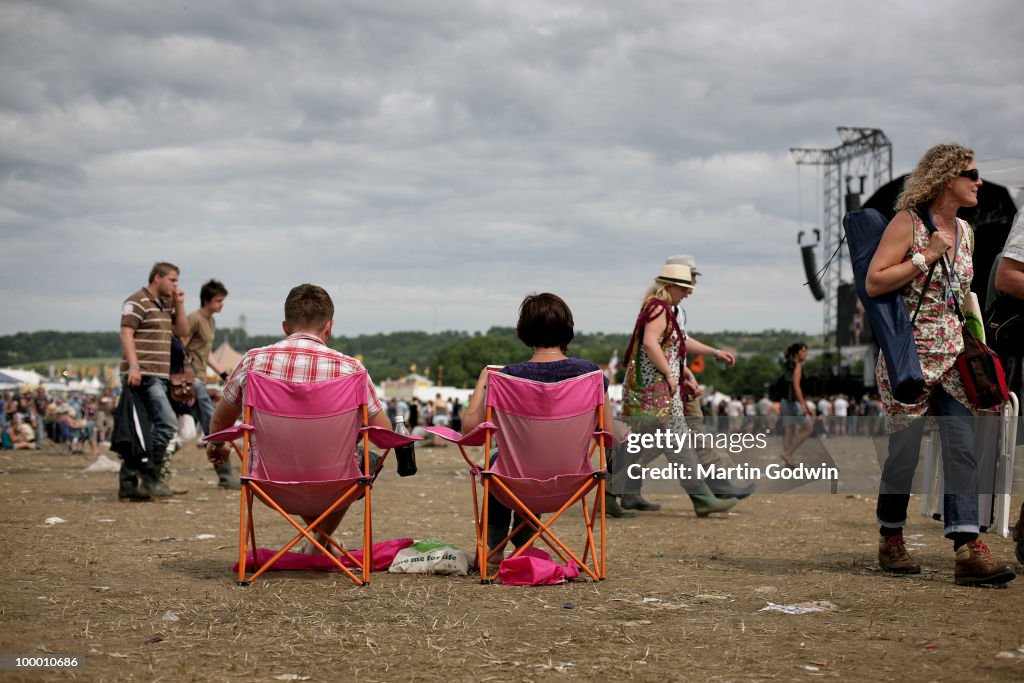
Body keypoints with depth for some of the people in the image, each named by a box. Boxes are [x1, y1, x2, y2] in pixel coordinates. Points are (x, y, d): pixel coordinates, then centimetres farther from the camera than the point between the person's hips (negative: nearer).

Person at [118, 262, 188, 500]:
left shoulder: (166, 305, 20)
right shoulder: (137, 302, -6)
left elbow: (182, 332, 20)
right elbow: (126, 333, -14)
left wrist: (179, 304, 8)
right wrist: (133, 366, -24)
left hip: (159, 376, 9)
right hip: (143, 375, -9)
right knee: (167, 423, -17)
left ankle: (128, 484, 12)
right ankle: (152, 475, -9)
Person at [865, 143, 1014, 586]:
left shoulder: (965, 232, 14)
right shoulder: (908, 222, -8)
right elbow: (874, 283, -15)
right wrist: (925, 257, -16)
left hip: (953, 354, 6)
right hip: (909, 353, -6)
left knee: (963, 448, -4)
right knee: (905, 448, 1)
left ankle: (968, 550, -7)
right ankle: (891, 540, 18)